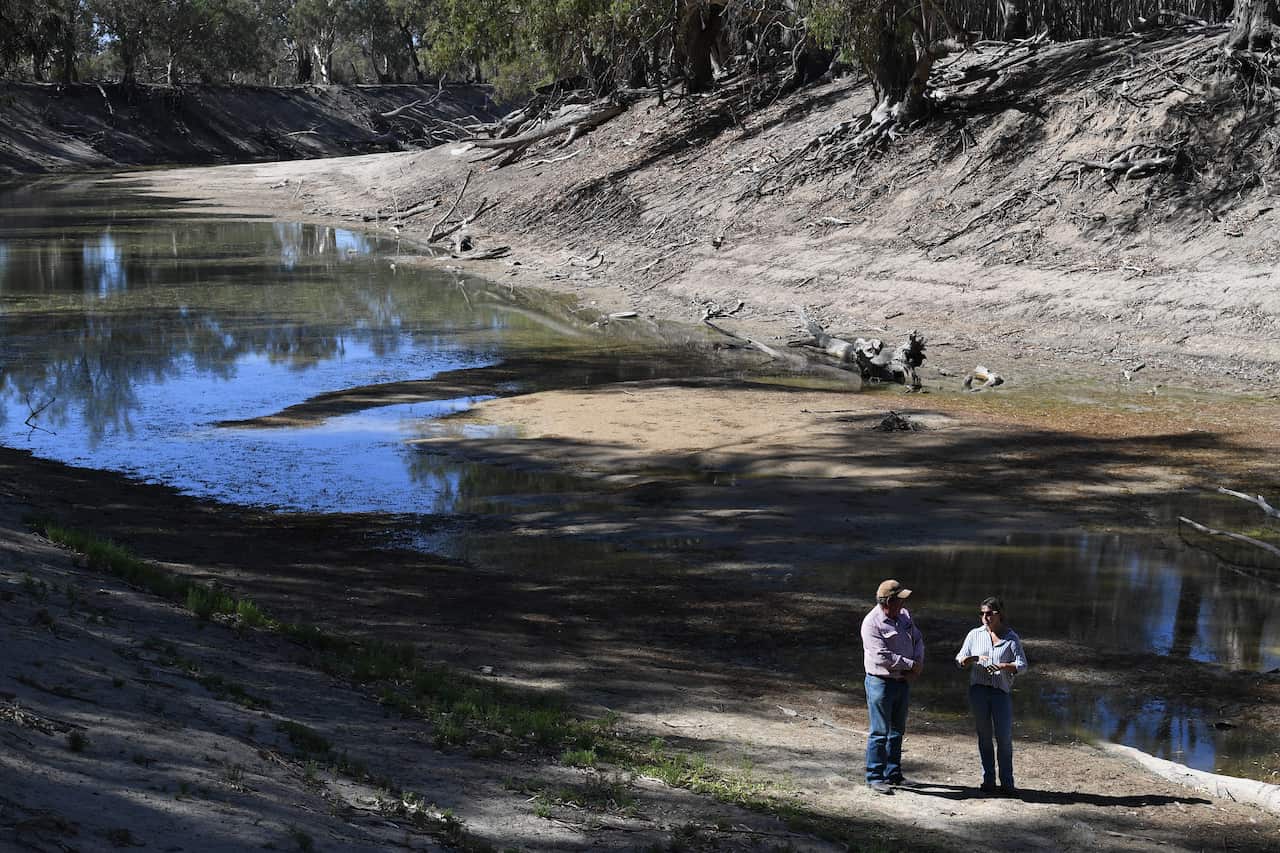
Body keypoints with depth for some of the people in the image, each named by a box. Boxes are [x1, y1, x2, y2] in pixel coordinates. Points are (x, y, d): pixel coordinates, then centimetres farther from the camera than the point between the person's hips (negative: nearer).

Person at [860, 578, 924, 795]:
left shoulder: (904, 616, 7)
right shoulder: (872, 623, -18)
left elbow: (918, 639, 14)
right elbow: (883, 657, -24)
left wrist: (918, 665, -4)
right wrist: (911, 664, -17)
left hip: (903, 681, 8)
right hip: (881, 682, -8)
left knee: (897, 730, 16)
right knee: (880, 732, -5)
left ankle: (893, 773, 27)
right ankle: (874, 777, 2)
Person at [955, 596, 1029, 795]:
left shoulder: (1011, 638, 4)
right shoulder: (975, 635, 9)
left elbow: (1022, 665, -2)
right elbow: (960, 660, 9)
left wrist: (1002, 666, -20)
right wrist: (973, 659, -13)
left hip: (1001, 691, -1)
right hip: (978, 689, 1)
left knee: (1004, 738, -5)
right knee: (984, 736, 6)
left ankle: (1007, 782, 3)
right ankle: (988, 780, 12)